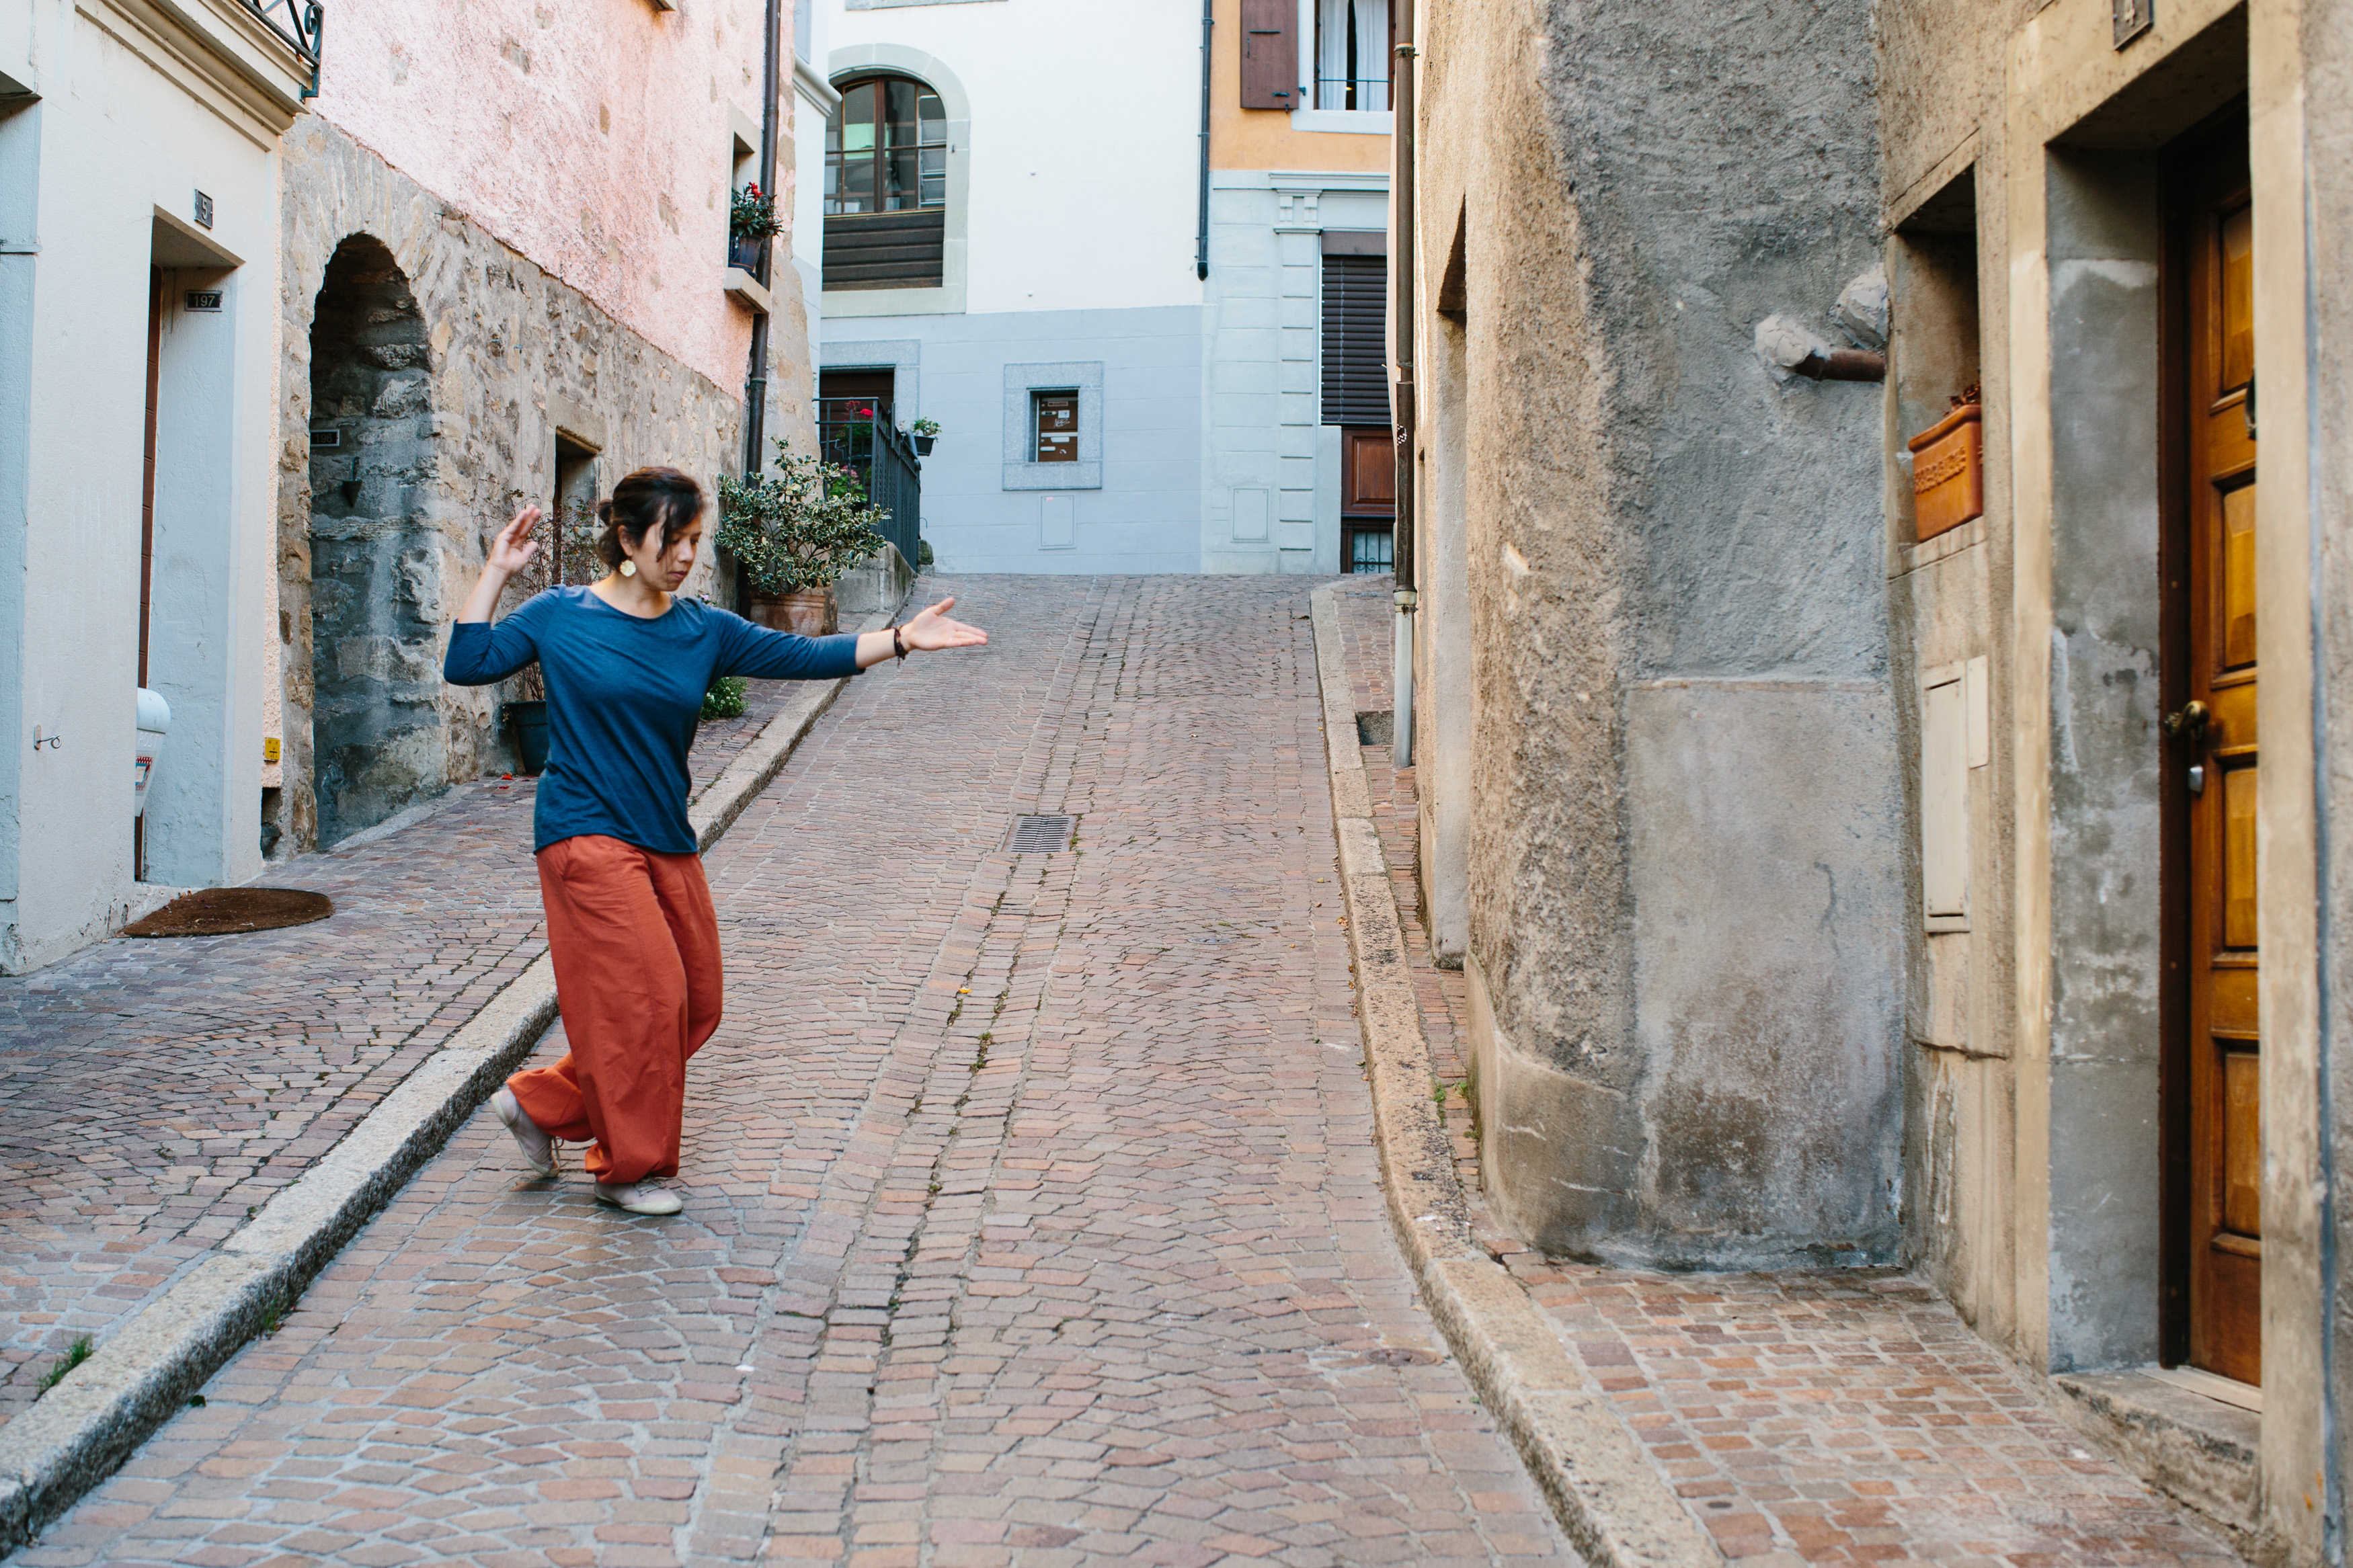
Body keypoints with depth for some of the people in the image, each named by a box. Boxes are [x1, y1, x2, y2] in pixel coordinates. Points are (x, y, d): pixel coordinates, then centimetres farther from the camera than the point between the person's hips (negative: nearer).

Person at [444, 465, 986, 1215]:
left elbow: (802, 655, 1)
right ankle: (628, 1167, 12)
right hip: (589, 839, -6)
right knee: (645, 999, -7)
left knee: (696, 1006, 8)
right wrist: (496, 573, -9)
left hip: (667, 843, 6)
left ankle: (541, 1102, 23)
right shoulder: (560, 615, -2)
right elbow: (466, 665, -6)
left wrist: (901, 639, -9)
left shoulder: (704, 631, 6)